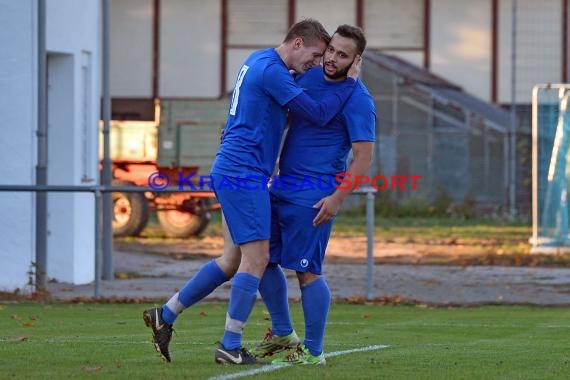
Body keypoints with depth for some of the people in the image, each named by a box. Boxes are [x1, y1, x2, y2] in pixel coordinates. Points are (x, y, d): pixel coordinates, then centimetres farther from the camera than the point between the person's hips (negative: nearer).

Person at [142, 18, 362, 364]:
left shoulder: (259, 61, 15)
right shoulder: (272, 71, -16)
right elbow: (318, 115, -16)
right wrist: (349, 82, -5)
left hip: (232, 171, 10)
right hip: (244, 174, -10)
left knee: (234, 260, 12)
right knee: (256, 259, -8)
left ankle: (165, 316, 15)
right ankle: (230, 347, -6)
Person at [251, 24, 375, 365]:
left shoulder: (358, 100, -12)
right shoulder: (309, 76, 10)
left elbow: (364, 157, -16)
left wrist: (338, 198, -24)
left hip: (314, 196, -8)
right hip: (282, 186, 8)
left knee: (307, 271, -7)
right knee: (264, 259, 11)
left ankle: (314, 351, 1)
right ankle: (283, 333, 26)